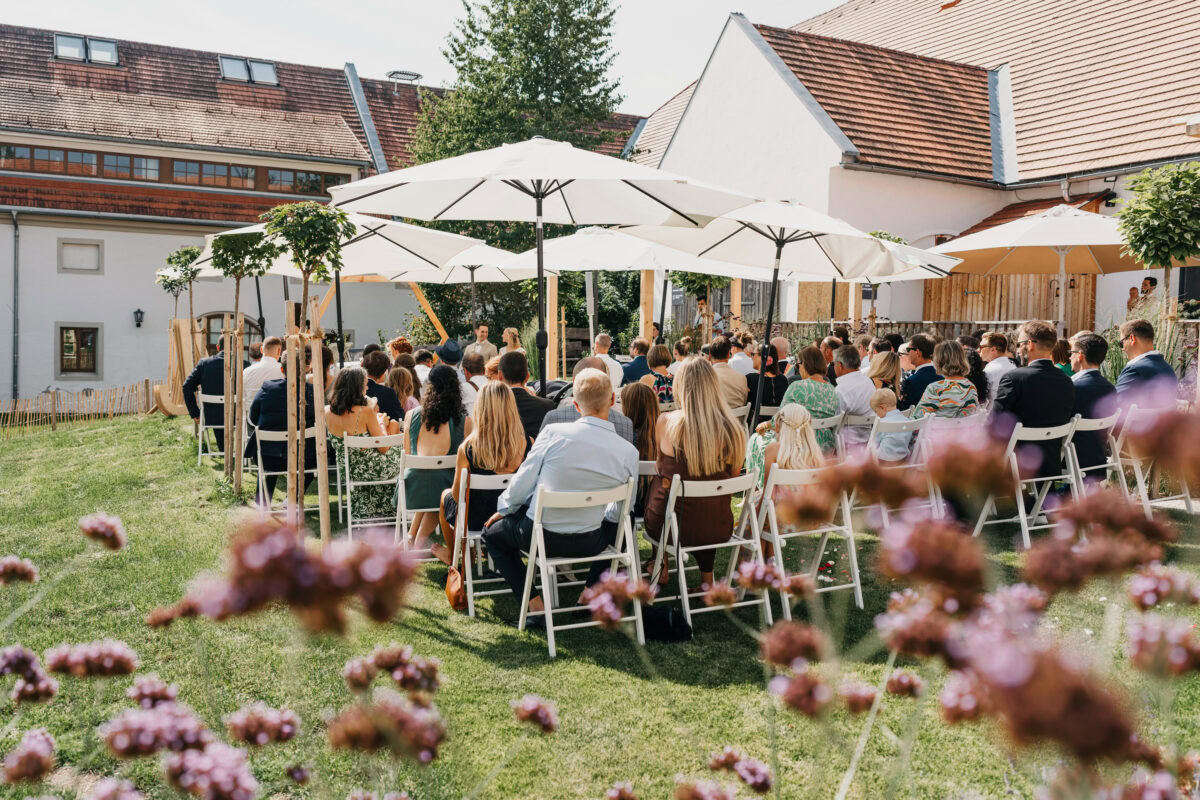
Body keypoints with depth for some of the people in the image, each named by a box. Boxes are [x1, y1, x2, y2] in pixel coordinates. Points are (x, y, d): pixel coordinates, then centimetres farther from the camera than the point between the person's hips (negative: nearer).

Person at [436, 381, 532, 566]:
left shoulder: (467, 448, -24)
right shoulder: (528, 444, -19)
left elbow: (457, 494, -12)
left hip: (476, 522, -3)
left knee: (446, 495, 31)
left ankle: (451, 554, 51)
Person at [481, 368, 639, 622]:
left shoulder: (554, 433, -17)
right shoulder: (628, 452, -12)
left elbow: (522, 484, -11)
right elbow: (619, 510, -1)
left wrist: (502, 509, 9)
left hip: (540, 537, -2)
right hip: (588, 543, 3)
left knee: (492, 532, 29)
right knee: (618, 525, 36)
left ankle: (534, 604, 16)